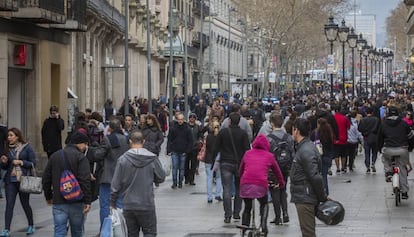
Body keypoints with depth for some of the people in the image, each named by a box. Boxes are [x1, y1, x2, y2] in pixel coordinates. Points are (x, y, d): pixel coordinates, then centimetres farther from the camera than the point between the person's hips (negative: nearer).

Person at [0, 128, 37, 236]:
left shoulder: (27, 148, -3)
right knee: (9, 205, -6)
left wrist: (21, 162, -15)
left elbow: (33, 164, -4)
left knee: (25, 204, 10)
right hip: (10, 181, 3)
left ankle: (31, 226, 29)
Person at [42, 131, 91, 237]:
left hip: (58, 202, 4)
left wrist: (48, 197, 26)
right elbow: (85, 180, -17)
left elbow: (46, 179, 16)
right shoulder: (80, 157, -7)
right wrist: (87, 201, -16)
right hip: (76, 202, -4)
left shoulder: (54, 156, 12)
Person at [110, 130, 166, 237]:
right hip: (147, 204, -1)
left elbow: (115, 185, -4)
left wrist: (113, 203, 7)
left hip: (128, 205, 1)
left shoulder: (123, 159, -8)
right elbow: (161, 178, 3)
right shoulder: (152, 159, -8)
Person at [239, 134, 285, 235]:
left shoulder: (247, 153, 19)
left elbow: (241, 169, 28)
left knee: (247, 207, 20)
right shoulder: (269, 156, 15)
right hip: (261, 184, -1)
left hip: (246, 183, 1)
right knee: (264, 205, 22)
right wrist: (281, 183, 44)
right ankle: (263, 225, 4)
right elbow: (277, 170, 27)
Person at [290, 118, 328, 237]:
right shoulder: (303, 148, 14)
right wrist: (322, 197, 17)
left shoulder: (306, 150, -19)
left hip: (305, 199, -10)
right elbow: (315, 177, 18)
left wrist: (322, 197, -15)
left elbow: (315, 177, -23)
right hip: (303, 198, 10)